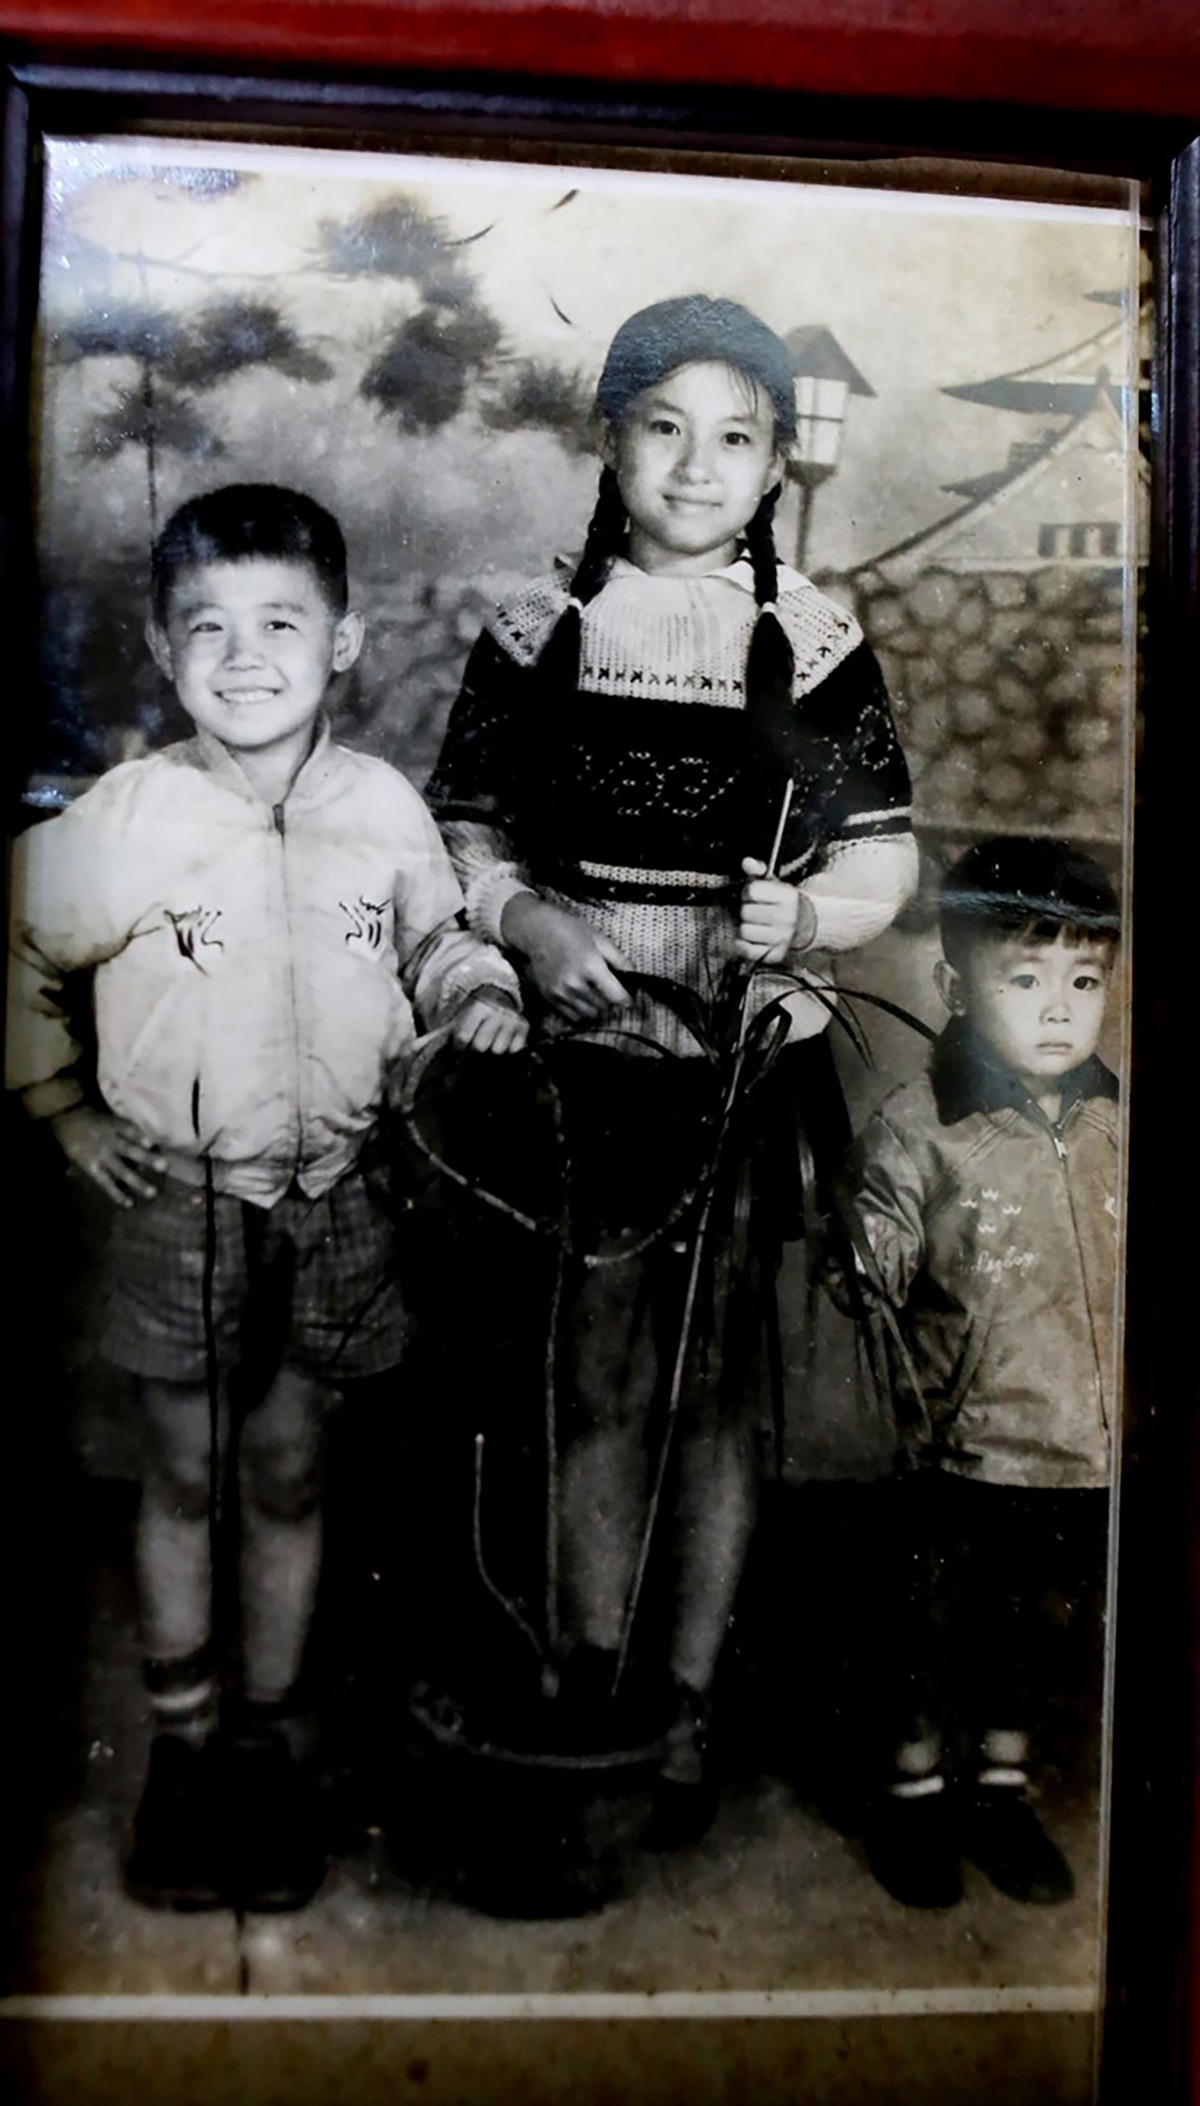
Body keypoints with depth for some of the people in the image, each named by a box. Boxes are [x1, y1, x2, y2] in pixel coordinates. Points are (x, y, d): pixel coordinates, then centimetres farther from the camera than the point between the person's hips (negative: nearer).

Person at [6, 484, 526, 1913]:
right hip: (178, 1198, -1)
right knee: (185, 1480, 12)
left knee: (285, 1481, 14)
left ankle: (264, 1744, 34)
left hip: (331, 1200, 1)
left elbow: (431, 939, 11)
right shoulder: (117, 823, -12)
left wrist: (477, 992, -8)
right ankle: (182, 1743, 33)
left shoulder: (384, 808, -7)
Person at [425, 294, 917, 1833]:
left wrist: (806, 914, -17)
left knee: (721, 1383, 9)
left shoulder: (815, 638, 3)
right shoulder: (538, 627, 4)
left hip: (755, 1069, 0)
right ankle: (587, 1683, 28)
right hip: (581, 1062, 0)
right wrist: (524, 919, -14)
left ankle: (689, 1703, 27)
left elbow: (885, 857, 3)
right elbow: (461, 832, 5)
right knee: (600, 1377, 8)